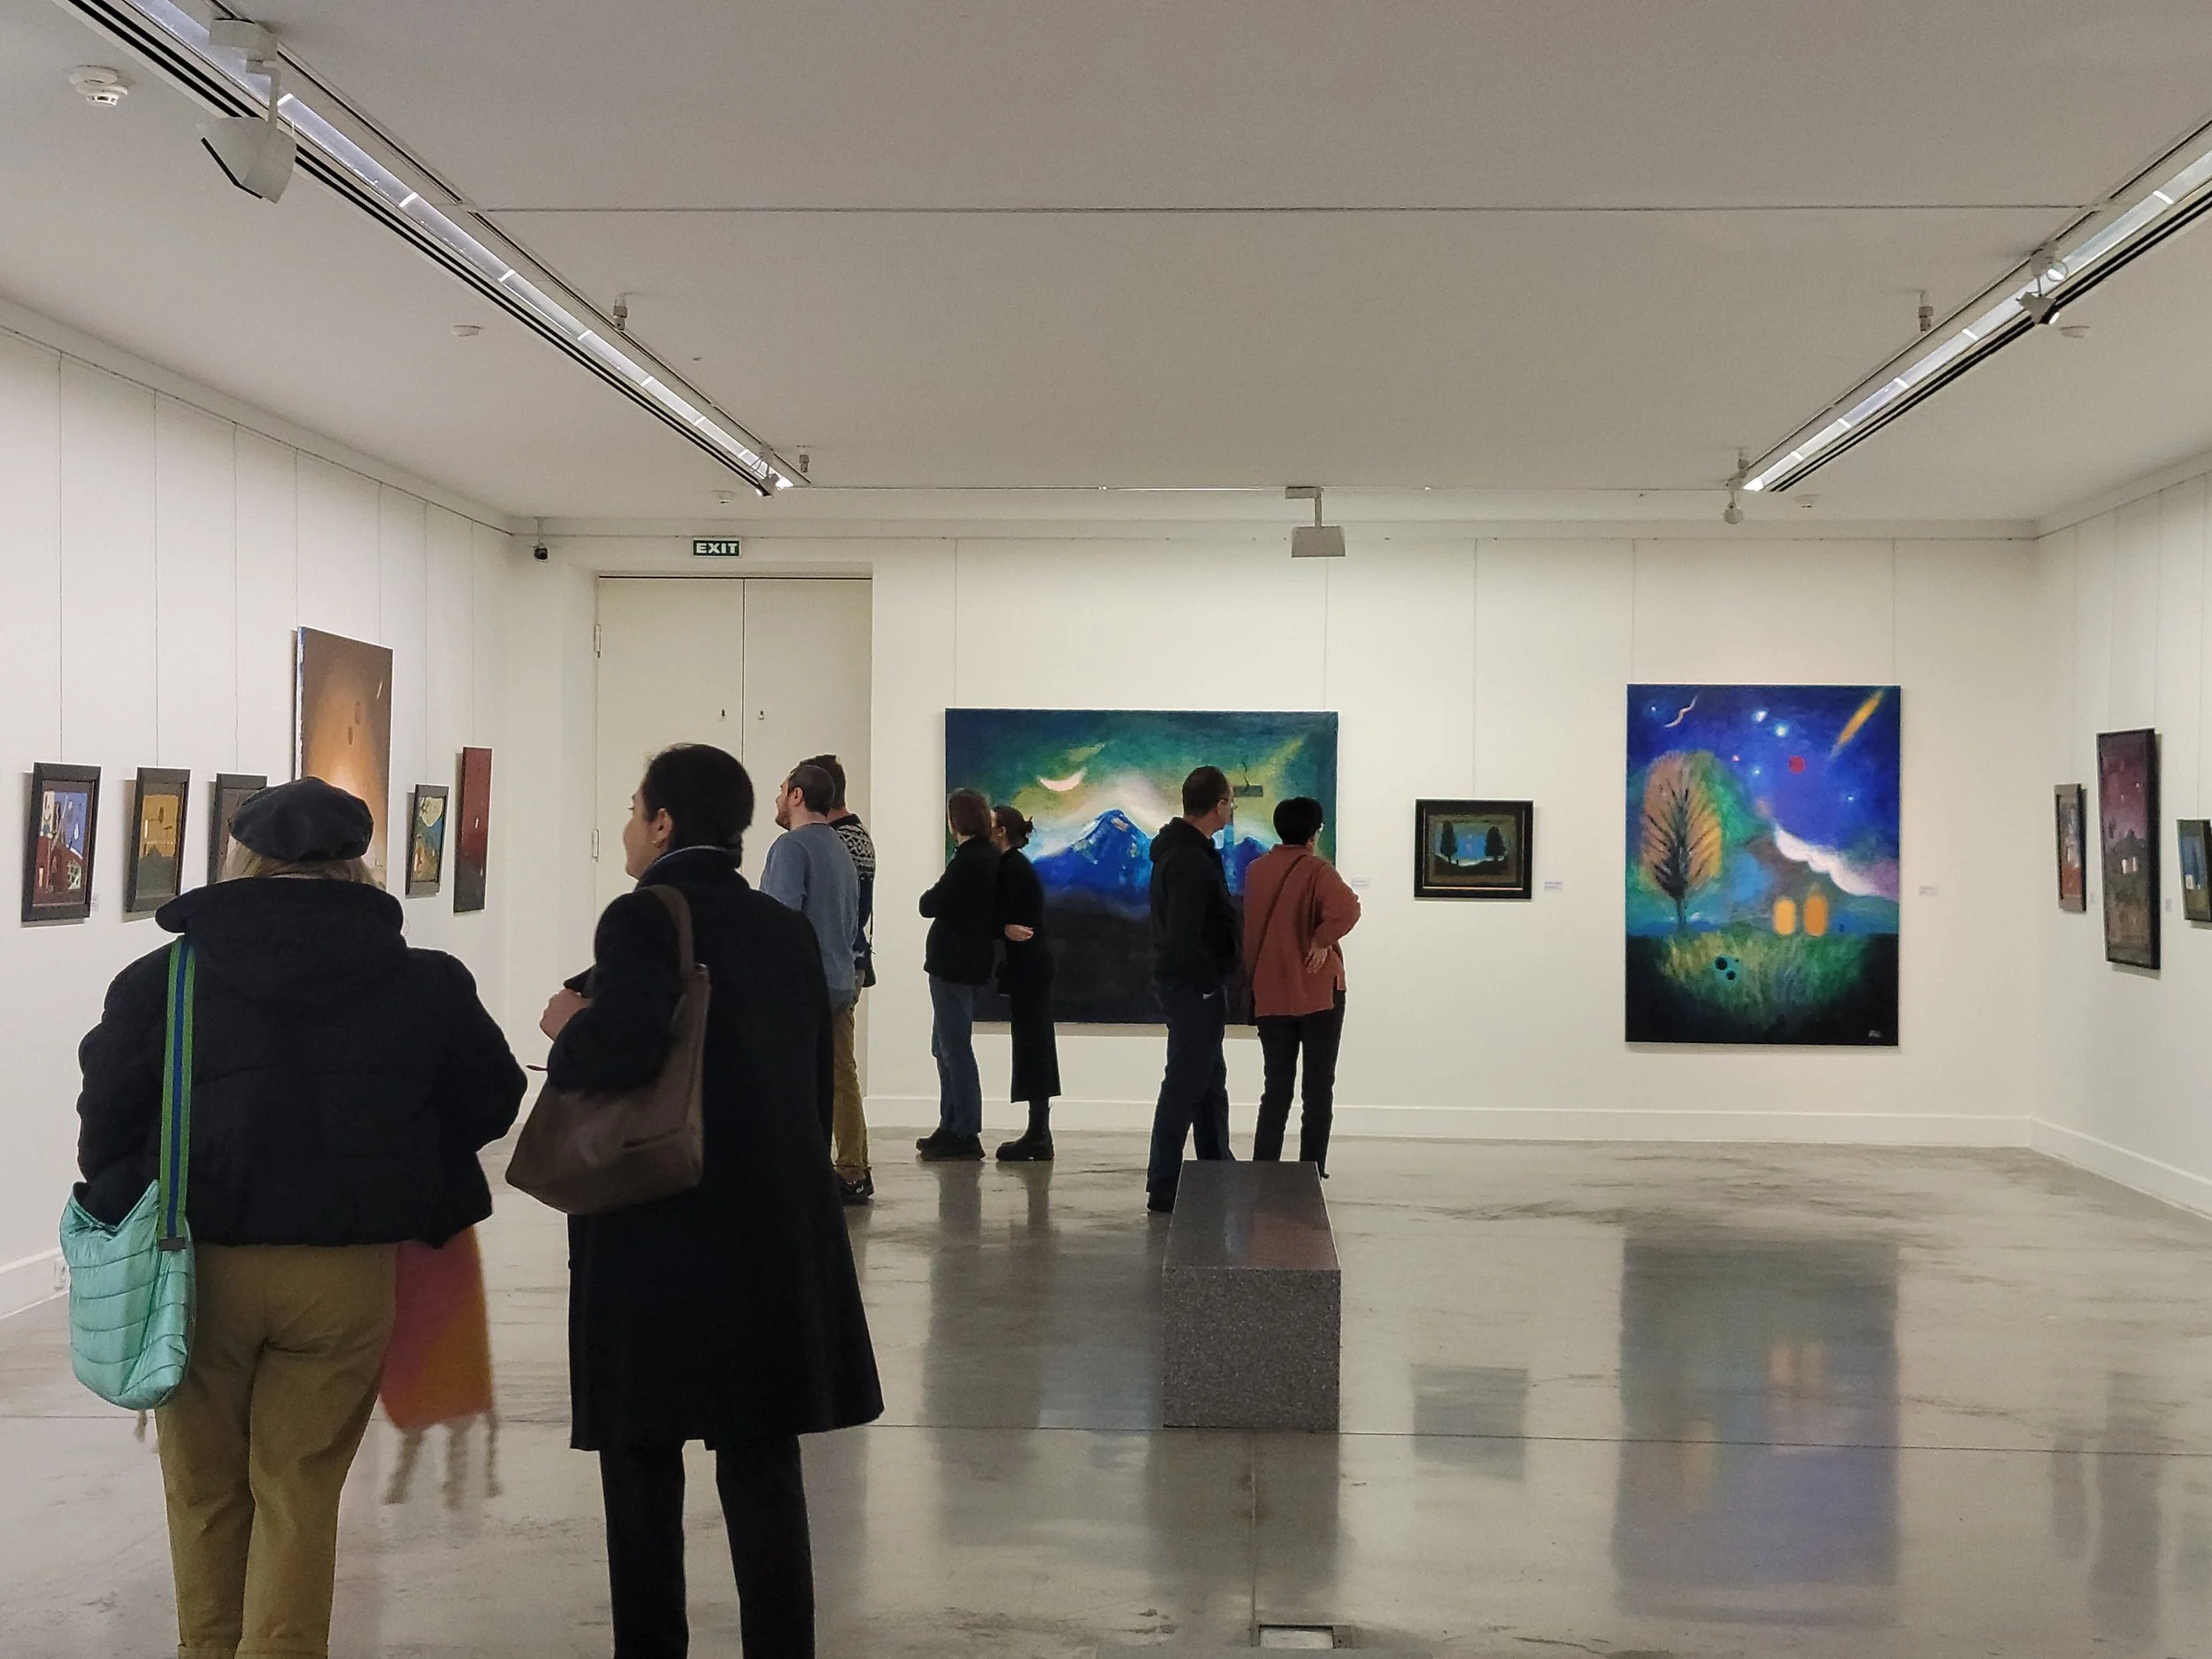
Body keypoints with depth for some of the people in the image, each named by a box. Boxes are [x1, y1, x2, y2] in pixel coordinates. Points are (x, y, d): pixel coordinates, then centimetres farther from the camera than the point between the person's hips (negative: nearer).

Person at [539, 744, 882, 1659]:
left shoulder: (644, 917, -9)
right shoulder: (787, 929, 10)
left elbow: (622, 1049, -26)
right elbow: (816, 1080, 13)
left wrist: (570, 1026, -5)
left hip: (659, 1230, -5)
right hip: (778, 1228, 6)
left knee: (642, 1457, 6)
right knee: (763, 1461, 9)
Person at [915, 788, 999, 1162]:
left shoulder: (968, 860, -17)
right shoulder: (990, 857, 11)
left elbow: (930, 905, -16)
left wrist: (931, 895, 5)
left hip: (952, 963, -10)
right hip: (967, 962, 10)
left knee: (955, 1048, -7)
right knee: (946, 1046, 17)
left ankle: (965, 1135, -5)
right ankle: (951, 1127, 23)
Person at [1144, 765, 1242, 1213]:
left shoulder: (1180, 851, 14)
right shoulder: (1190, 861, -20)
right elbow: (1184, 936, -26)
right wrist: (1212, 980, -18)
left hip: (1188, 984, 11)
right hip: (1194, 986, -11)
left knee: (1210, 1079, 18)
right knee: (1185, 1084, -6)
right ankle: (1162, 1188, -3)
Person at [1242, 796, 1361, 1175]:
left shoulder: (1256, 870, 6)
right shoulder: (1316, 870, -11)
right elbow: (1346, 909, -29)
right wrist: (1322, 941, -17)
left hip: (1268, 993, 5)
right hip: (1317, 991, -5)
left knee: (1276, 1086, 11)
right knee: (1319, 1087, 5)